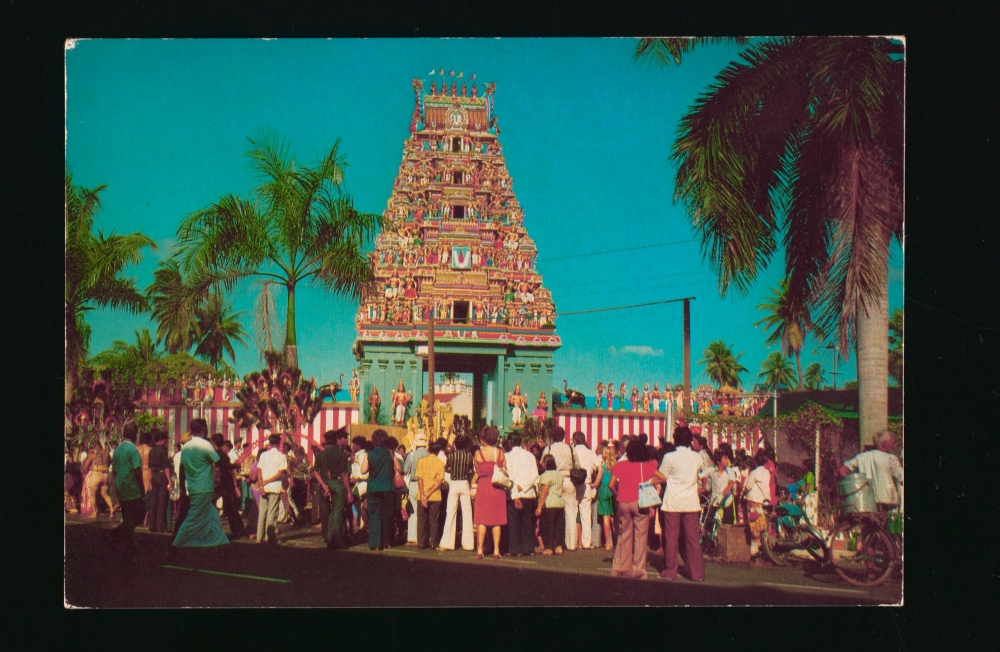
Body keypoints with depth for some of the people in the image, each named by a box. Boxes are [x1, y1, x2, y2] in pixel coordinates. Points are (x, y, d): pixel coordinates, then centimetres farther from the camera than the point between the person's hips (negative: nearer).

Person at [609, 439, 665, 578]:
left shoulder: (620, 465, 4)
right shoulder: (648, 466, 1)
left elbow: (611, 485, -2)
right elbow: (663, 478, -2)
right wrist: (650, 482, 8)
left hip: (623, 503, 2)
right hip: (640, 503, -2)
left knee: (624, 535, 13)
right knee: (640, 537, 1)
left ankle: (619, 568, 16)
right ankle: (638, 570, -1)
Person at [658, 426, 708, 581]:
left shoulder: (669, 457, -9)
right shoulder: (697, 457, 1)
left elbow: (662, 476, -2)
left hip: (672, 503, -2)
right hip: (691, 502, 3)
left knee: (671, 538, 5)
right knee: (692, 538, 5)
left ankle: (670, 571, 10)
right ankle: (697, 573, 6)